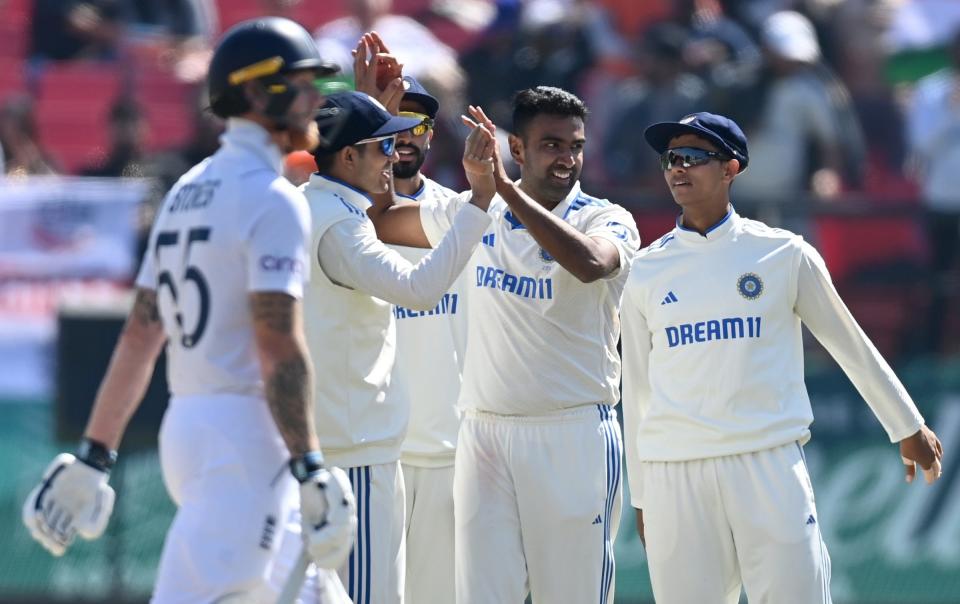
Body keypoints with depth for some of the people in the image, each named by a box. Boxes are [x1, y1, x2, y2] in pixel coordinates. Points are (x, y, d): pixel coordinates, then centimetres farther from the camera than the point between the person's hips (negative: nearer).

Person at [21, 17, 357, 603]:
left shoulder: (187, 193, 16)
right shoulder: (273, 200, -11)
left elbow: (140, 335, 15)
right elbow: (279, 349, -19)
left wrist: (93, 456, 15)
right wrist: (310, 471, -20)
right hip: (246, 431, -9)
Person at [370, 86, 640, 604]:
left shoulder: (607, 220, -3)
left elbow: (589, 264, -27)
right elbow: (378, 220, 17)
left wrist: (505, 188, -27)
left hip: (574, 436, -3)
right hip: (484, 437, 3)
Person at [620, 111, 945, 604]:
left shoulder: (784, 255, 4)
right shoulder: (646, 271, 9)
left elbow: (849, 343, 15)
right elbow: (637, 389, 13)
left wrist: (907, 428, 20)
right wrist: (641, 495, 13)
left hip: (769, 466, -2)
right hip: (674, 476, 2)